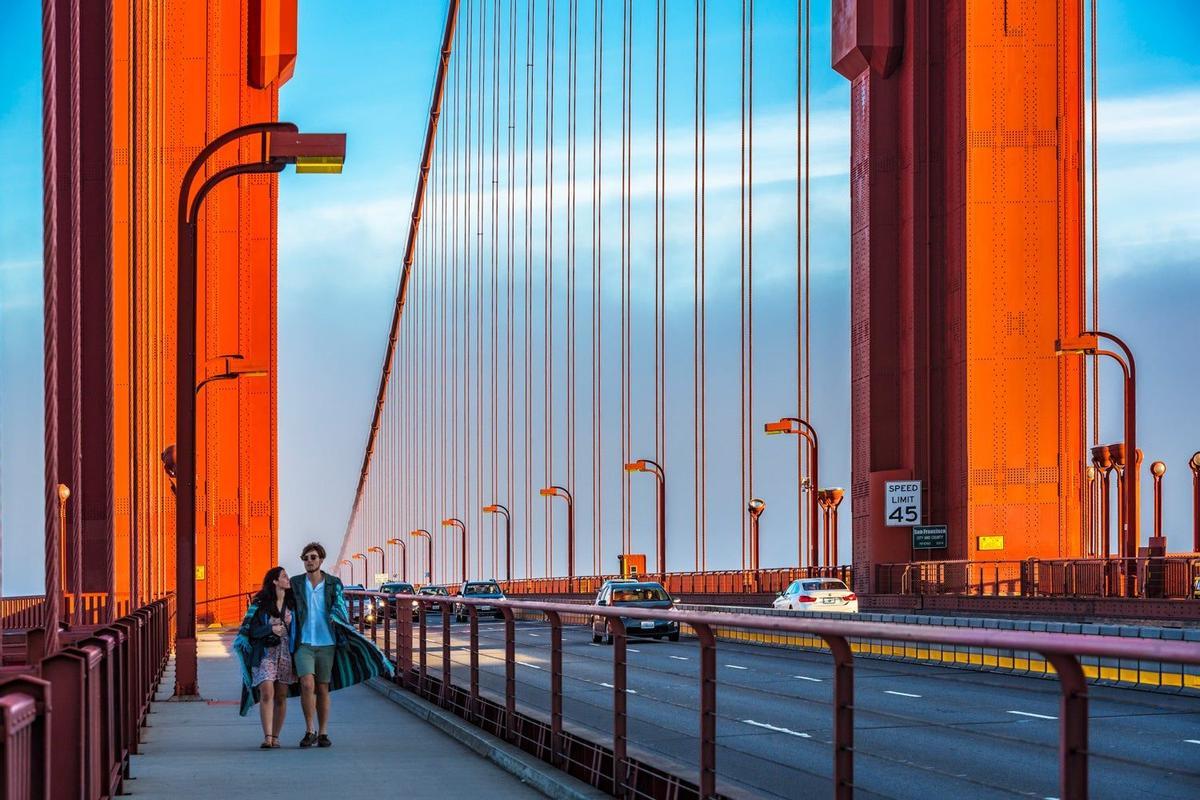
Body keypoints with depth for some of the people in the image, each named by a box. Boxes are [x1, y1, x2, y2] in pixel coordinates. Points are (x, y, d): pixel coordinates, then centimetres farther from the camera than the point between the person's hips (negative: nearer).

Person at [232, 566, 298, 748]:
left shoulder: (292, 604, 8)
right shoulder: (260, 604, -1)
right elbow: (251, 630, -5)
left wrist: (292, 623, -3)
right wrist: (271, 629, -17)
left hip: (286, 654, 3)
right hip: (265, 653, -3)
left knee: (281, 697, 3)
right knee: (267, 694, -14)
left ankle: (275, 737, 10)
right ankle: (267, 737, -19)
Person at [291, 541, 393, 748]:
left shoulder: (333, 584, 3)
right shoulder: (295, 583, 5)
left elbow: (341, 608, 0)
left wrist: (336, 618, -19)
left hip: (326, 643, 0)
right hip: (304, 643, 0)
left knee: (322, 689, 6)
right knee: (307, 685, -15)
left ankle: (323, 733, 14)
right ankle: (309, 730, -4)